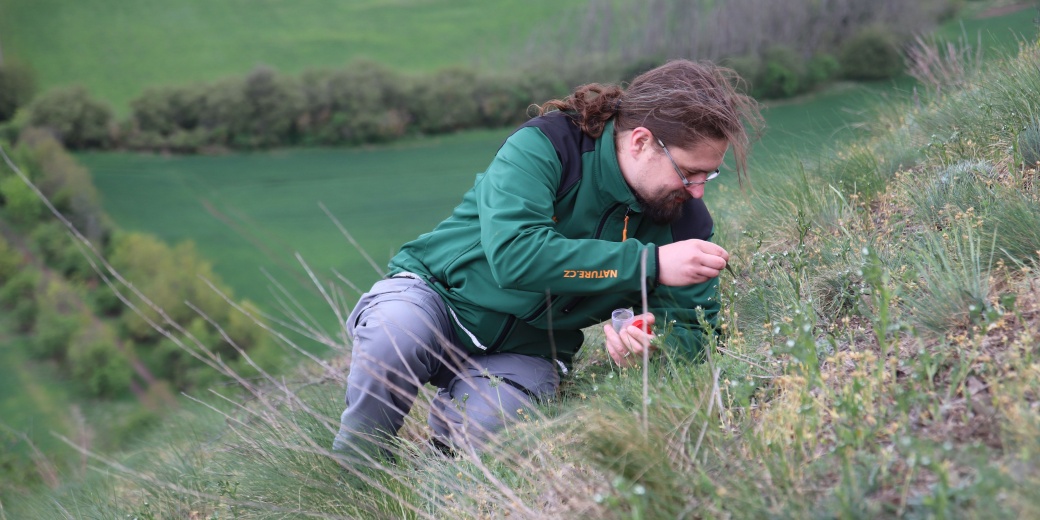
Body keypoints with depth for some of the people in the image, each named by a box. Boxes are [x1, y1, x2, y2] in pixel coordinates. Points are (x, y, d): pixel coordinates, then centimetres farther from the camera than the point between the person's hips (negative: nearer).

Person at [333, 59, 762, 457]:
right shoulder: (546, 144, -22)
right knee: (395, 334, -38)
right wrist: (651, 263, -35)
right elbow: (513, 253, -35)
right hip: (433, 294, -3)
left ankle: (456, 410, 8)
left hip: (526, 352, 3)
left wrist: (653, 341, -29)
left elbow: (693, 330, -3)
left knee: (487, 427, -31)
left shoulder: (687, 219, -7)